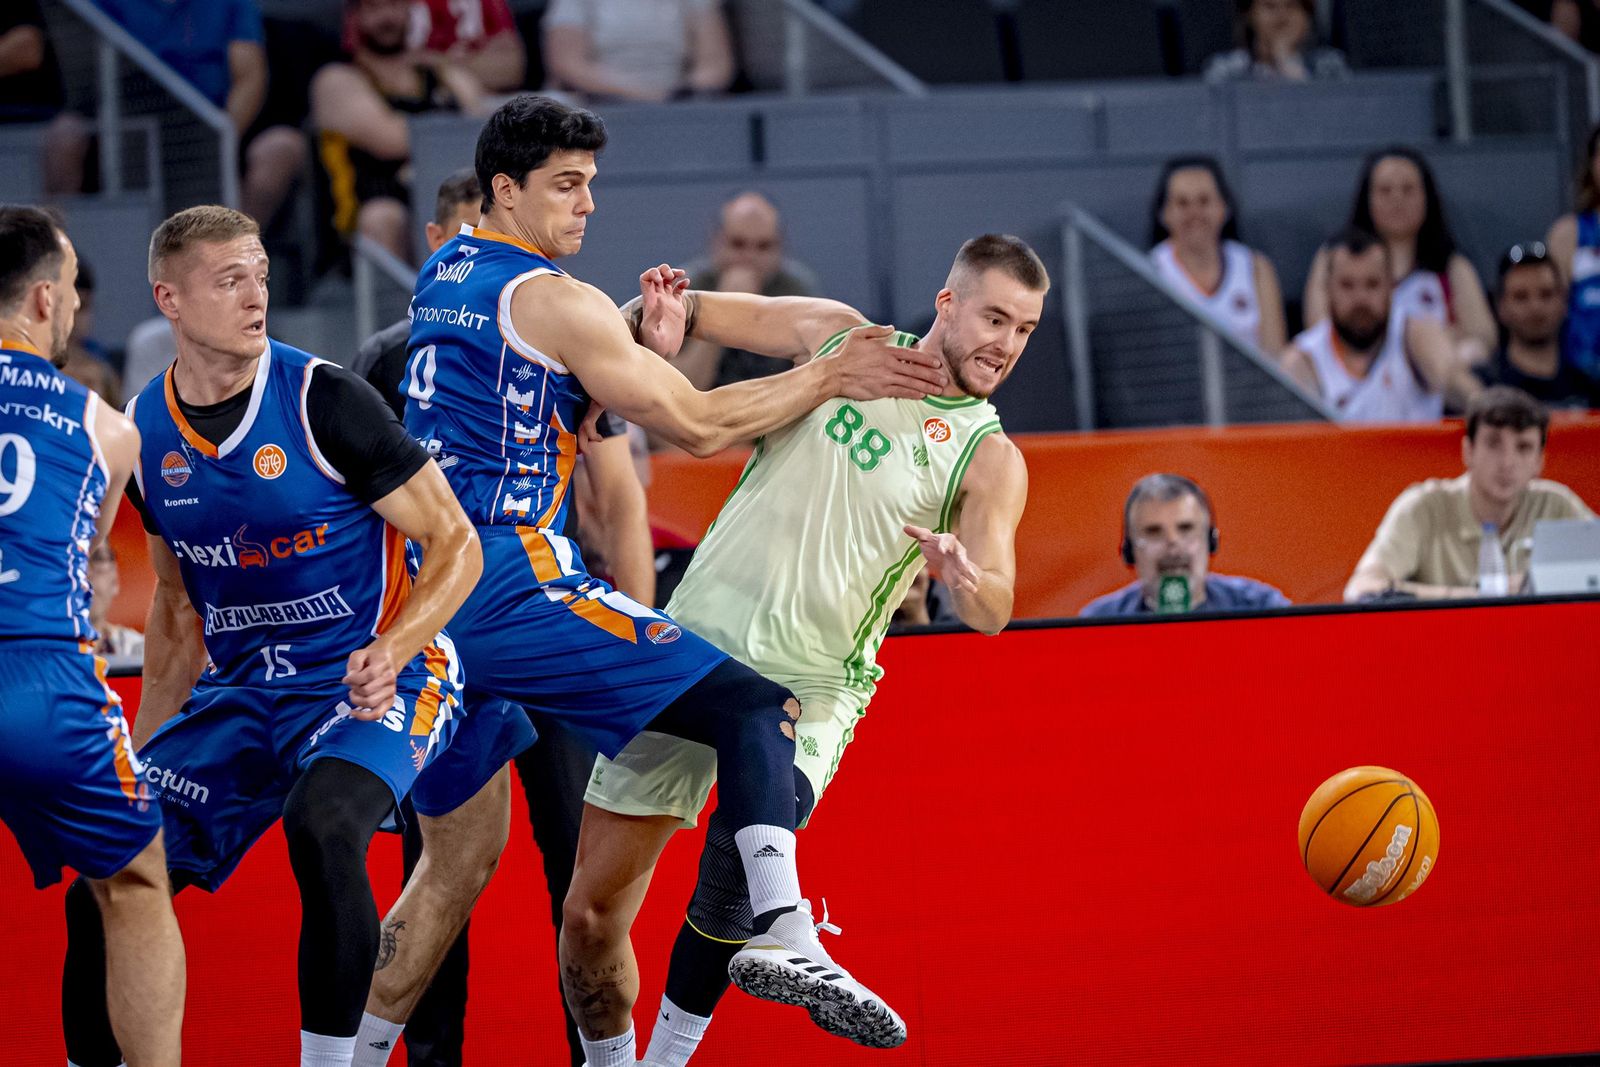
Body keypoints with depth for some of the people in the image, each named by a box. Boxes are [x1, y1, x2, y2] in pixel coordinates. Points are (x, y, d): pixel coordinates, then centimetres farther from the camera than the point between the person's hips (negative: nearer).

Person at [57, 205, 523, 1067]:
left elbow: (456, 547, -10)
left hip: (367, 679, -5)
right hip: (237, 694, 6)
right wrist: (146, 748, 15)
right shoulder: (143, 429, 3)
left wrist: (391, 652, -28)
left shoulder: (324, 402, -13)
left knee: (322, 829, -36)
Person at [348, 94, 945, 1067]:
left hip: (432, 590, 9)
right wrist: (832, 378, 0)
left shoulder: (442, 277, 19)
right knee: (759, 710, -16)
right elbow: (697, 427, -6)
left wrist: (648, 347, 13)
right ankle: (787, 939, -35)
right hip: (518, 587, -9)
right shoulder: (552, 298, -7)